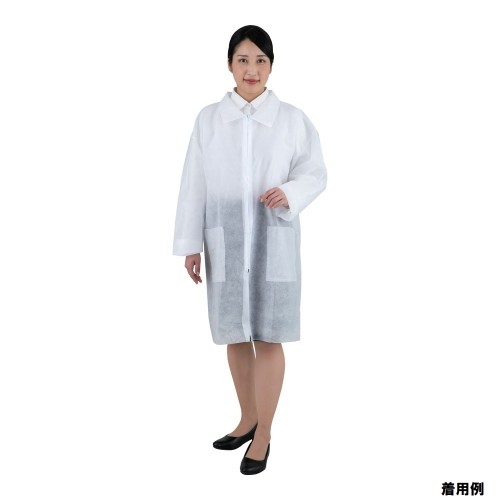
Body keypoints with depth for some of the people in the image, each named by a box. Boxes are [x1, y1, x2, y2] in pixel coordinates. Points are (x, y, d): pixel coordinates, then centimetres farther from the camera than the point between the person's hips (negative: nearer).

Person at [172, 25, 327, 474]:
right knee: (235, 335, 12)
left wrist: (290, 193, -17)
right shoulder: (208, 119, 4)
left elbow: (316, 173, 4)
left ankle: (263, 434, 19)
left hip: (273, 242, -2)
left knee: (268, 338, 3)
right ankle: (248, 419, 33)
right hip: (225, 243, 2)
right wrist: (190, 245, 1)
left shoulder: (293, 119, 0)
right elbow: (194, 185, 3)